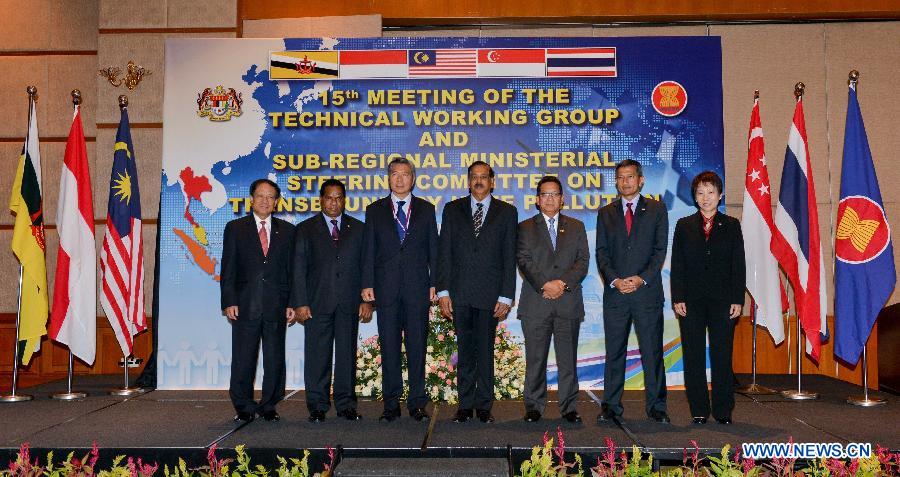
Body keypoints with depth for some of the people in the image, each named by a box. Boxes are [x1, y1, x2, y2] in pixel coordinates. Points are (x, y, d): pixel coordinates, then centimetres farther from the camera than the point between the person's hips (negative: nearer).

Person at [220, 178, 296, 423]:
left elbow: (293, 269, 8)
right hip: (245, 304, -1)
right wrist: (229, 301, -6)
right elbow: (228, 268, 3)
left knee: (275, 359, 6)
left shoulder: (287, 230, 10)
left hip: (277, 305, 1)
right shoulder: (235, 228, 8)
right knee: (243, 359, 4)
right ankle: (244, 407, 17)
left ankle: (269, 405, 19)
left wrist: (292, 303, 1)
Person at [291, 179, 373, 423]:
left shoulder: (358, 228, 12)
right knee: (317, 355, 1)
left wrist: (367, 300, -1)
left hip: (349, 302, 1)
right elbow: (299, 269, 3)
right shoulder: (306, 229, 9)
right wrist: (300, 303, -6)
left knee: (347, 354, 4)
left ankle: (346, 404, 14)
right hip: (317, 302, -1)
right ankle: (317, 406, 11)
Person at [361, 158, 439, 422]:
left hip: (418, 286, 0)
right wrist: (367, 284, -1)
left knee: (417, 345, 3)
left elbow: (433, 248, 8)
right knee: (389, 346, 4)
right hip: (386, 287, 0)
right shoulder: (375, 210, 10)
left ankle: (417, 402, 13)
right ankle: (391, 403, 14)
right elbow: (368, 250, 7)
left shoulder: (426, 209, 9)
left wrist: (434, 283, 1)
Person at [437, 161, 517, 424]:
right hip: (460, 293, 1)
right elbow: (444, 252, 5)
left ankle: (484, 405, 16)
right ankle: (465, 405, 16)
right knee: (465, 350, 7)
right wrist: (442, 291, -2)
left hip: (490, 293, -1)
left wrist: (506, 296, -3)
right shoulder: (453, 209, 9)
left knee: (486, 350, 5)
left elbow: (509, 257, 3)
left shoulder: (507, 212, 6)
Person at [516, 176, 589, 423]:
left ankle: (569, 407, 13)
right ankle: (534, 407, 12)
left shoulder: (576, 227, 15)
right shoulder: (525, 228, 10)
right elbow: (524, 261, -1)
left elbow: (583, 261, 5)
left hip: (569, 302, 1)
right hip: (535, 303, -1)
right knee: (535, 359, 3)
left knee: (568, 359, 4)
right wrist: (544, 285, -14)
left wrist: (563, 282, -10)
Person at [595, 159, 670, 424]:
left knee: (652, 351, 3)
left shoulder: (657, 210, 7)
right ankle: (611, 406, 13)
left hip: (648, 291, -1)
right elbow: (601, 252, 6)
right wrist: (614, 280, -9)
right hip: (615, 293, 2)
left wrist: (642, 278, -12)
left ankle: (656, 406, 13)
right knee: (614, 352, 5)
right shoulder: (606, 213, 12)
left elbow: (660, 249, 0)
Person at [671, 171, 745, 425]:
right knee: (693, 357, 4)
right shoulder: (684, 226, 7)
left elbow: (739, 265, 4)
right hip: (691, 301, 1)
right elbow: (676, 265, 4)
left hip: (723, 300, 0)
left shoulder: (731, 225, 7)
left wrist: (738, 300, -3)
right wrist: (677, 299, -4)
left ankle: (723, 411, 14)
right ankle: (699, 411, 14)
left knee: (722, 356, 3)